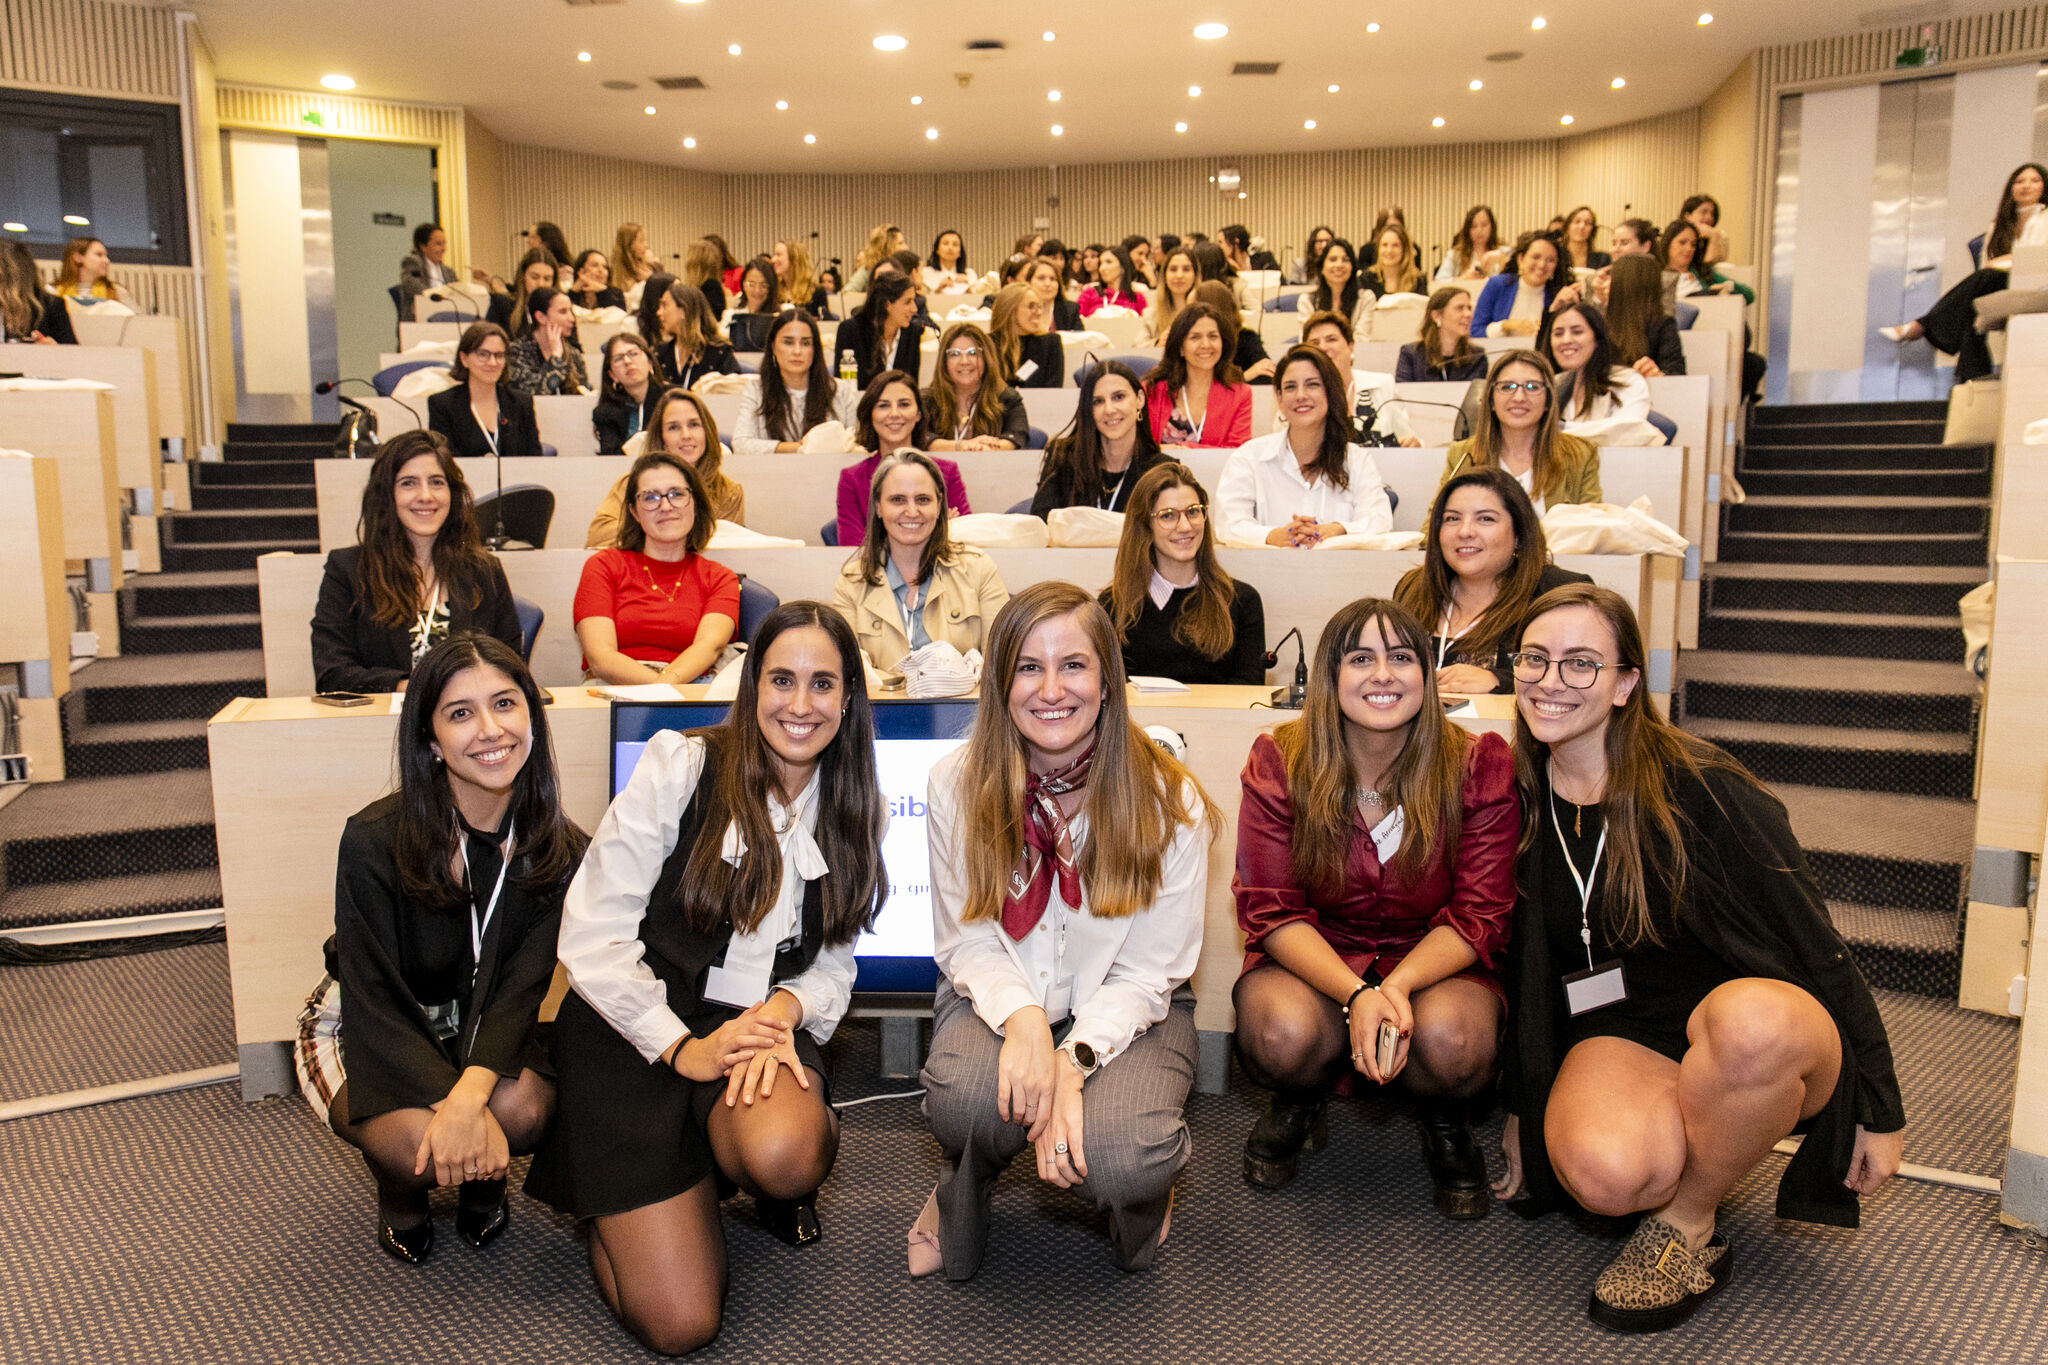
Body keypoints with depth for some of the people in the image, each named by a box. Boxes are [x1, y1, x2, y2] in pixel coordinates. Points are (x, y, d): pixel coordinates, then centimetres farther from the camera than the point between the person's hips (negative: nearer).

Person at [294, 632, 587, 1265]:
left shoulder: (558, 851, -14)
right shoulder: (373, 840, -23)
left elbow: (521, 987, -19)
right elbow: (375, 998, -22)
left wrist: (471, 1094, -39)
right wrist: (452, 1107, -36)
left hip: (481, 1029, 3)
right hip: (361, 1027, -2)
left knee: (526, 1111, -29)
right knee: (418, 1144, -30)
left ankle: (481, 1185, 10)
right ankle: (401, 1195, 10)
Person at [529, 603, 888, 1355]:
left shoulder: (855, 811, 6)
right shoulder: (681, 765, -9)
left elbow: (834, 962, 9)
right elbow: (590, 935, -11)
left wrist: (787, 1008, -13)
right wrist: (680, 1047, -18)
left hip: (761, 1027, 3)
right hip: (636, 1033, -3)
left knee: (783, 1154, -34)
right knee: (678, 1323, -11)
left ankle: (782, 1189, 5)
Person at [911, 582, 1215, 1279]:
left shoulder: (1169, 800, -14)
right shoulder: (957, 784, -8)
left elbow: (1147, 971, -10)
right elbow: (966, 941, -4)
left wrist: (1073, 1061, -27)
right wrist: (1022, 1018, -26)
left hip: (1126, 1012, -1)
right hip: (999, 998, 1)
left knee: (1121, 1161, -31)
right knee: (968, 1099, -34)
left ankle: (1142, 1194, 12)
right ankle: (962, 1194, 7)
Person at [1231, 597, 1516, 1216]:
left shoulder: (1480, 766, -9)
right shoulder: (1279, 763, -10)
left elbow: (1479, 916, -9)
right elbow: (1272, 911, -11)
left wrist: (1399, 985, -28)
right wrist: (1356, 995, -28)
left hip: (1435, 962, 0)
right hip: (1311, 958, 0)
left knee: (1453, 1041, -34)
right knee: (1283, 1034, -33)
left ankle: (1445, 1121, 7)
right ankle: (1301, 1099, 8)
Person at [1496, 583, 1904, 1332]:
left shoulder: (1702, 790, -14)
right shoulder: (1517, 802, 0)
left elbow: (1814, 944, -7)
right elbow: (1519, 967, 11)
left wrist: (1878, 1111, -5)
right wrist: (1521, 1109, 17)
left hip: (1755, 1026, -2)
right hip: (1619, 1033, 2)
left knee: (1748, 1019, -40)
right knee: (1603, 1173, -33)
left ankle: (1687, 1224, -11)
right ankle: (1699, 1150, 6)